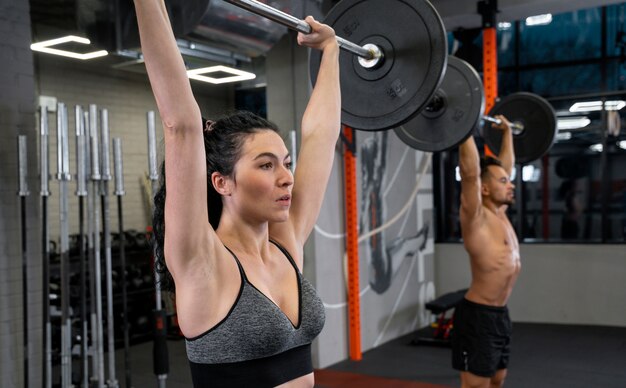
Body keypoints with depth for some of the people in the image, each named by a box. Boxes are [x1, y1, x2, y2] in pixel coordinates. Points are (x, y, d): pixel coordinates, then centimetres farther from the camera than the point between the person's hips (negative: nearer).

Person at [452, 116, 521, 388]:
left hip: (500, 314, 9)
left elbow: (506, 165, 22)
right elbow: (470, 173, -27)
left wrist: (507, 132, 26)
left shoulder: (500, 213, 10)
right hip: (478, 316, -9)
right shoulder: (476, 217, -14)